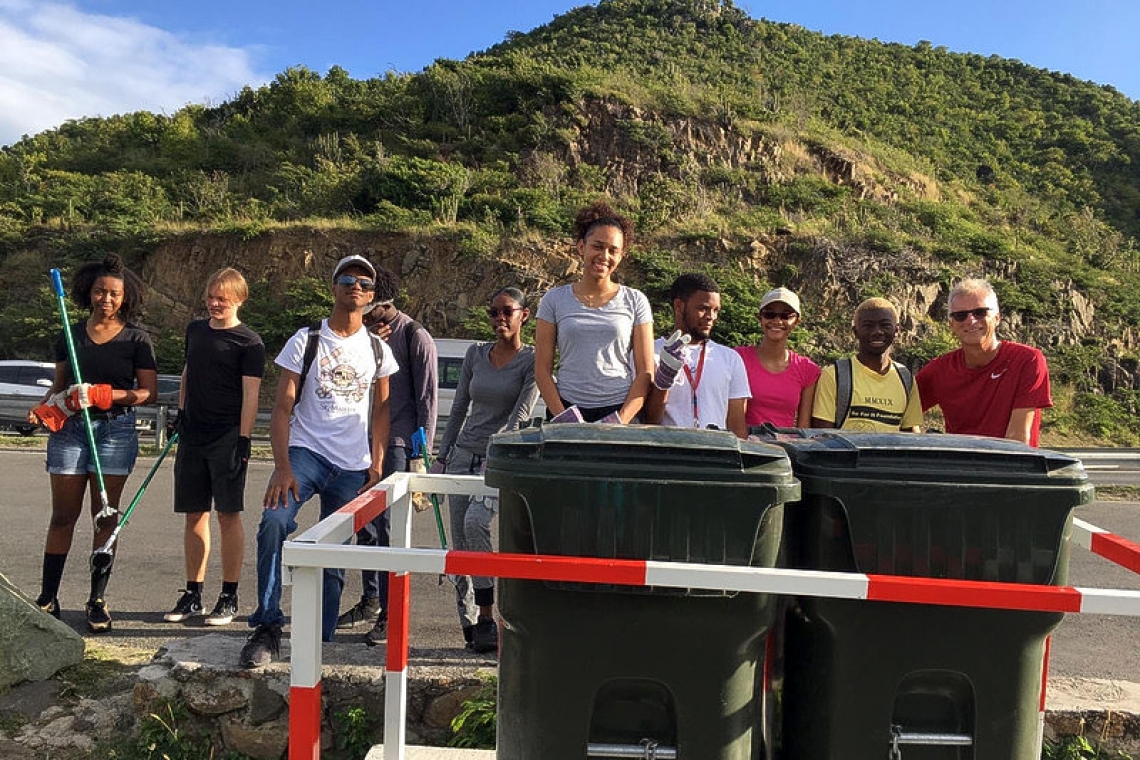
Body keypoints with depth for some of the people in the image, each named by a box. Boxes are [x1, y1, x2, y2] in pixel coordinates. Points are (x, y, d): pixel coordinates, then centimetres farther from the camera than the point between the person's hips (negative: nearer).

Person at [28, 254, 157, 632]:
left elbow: (148, 392, -3)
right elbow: (59, 385, 14)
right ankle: (47, 598, 13)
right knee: (63, 516, 4)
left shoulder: (136, 339, 1)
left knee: (105, 516, 3)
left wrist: (103, 395, -16)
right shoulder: (70, 335, 10)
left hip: (116, 430, -2)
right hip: (69, 430, 2)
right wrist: (44, 409, -6)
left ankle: (97, 600, 12)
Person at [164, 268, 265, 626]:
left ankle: (229, 597, 9)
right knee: (194, 515, 9)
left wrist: (243, 440, -16)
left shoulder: (249, 342, -6)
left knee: (228, 514, -1)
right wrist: (181, 412, 19)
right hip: (193, 436, 6)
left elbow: (250, 394, -10)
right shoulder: (195, 330, 14)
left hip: (227, 438, -6)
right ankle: (192, 594, 19)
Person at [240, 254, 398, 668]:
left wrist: (376, 463, 4)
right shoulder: (306, 340, 1)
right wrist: (282, 467, -14)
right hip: (305, 451, -2)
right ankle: (267, 628, -16)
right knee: (274, 521, -27)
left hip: (353, 467, 2)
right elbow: (282, 406, -3)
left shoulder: (378, 350, 9)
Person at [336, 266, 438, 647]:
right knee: (364, 525, 12)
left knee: (385, 527, -8)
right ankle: (370, 600, 26)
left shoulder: (415, 337, -5)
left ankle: (390, 613, 1)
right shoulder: (366, 333, 15)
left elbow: (427, 398, -7)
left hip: (396, 444, -7)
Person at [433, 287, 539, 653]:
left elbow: (520, 415, -13)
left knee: (475, 522, -27)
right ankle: (469, 622, 15)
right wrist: (443, 456, 12)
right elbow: (459, 409, 15)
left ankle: (486, 617, -17)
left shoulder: (533, 359, -3)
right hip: (463, 454, 5)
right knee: (460, 543, 4)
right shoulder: (476, 354, 10)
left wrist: (493, 454, -24)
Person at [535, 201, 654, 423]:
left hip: (621, 411, 0)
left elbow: (645, 372, 4)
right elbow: (542, 370, 4)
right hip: (567, 409, 0)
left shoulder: (635, 301, 7)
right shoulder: (554, 300, 7)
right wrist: (563, 418, -8)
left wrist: (620, 421, -8)